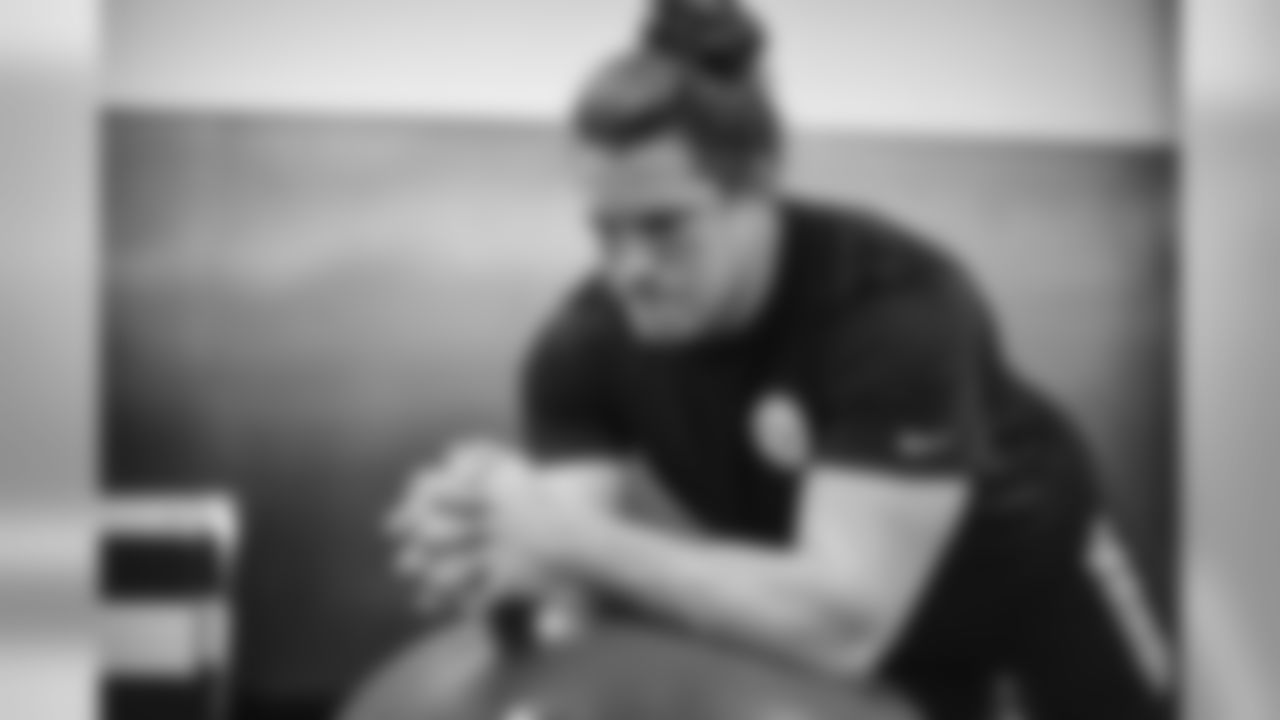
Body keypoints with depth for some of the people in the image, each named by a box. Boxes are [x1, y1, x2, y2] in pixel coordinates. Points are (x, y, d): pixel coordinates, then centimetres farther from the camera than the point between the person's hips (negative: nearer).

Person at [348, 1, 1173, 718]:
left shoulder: (897, 306, -43)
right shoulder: (588, 340, -28)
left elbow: (839, 627, -50)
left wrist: (581, 542, -56)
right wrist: (495, 557, -54)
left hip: (1024, 563, -3)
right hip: (862, 606, 4)